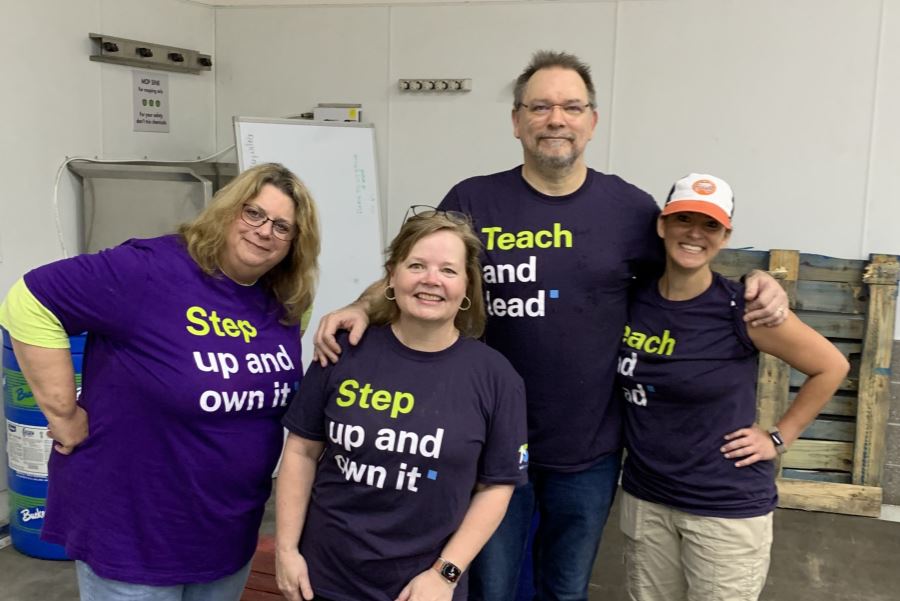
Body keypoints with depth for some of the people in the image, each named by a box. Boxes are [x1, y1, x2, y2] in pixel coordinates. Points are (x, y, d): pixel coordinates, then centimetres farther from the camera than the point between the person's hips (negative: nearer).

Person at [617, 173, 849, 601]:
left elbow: (831, 367, -3)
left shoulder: (741, 308, -15)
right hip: (643, 498, 4)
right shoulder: (631, 299, -4)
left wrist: (779, 438, -3)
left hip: (727, 507, -4)